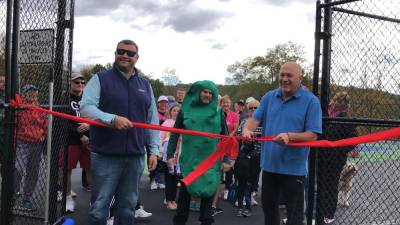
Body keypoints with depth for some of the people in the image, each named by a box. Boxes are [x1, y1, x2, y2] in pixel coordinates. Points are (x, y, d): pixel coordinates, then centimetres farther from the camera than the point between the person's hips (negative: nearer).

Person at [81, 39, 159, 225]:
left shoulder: (145, 85, 13)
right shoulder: (100, 79, 1)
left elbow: (153, 121, 15)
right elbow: (86, 107, -12)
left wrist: (154, 150, 8)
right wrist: (112, 119, -27)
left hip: (135, 157, 4)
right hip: (105, 156, -4)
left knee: (127, 209, 13)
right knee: (99, 208, 3)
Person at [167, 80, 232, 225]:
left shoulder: (218, 111, 4)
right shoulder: (185, 110, 3)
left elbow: (225, 136, 4)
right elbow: (175, 133, 6)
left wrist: (226, 159, 0)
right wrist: (170, 154, 0)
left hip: (211, 159, 0)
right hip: (189, 158, 0)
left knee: (208, 190, 5)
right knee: (185, 189, 6)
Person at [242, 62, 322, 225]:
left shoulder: (311, 101, -10)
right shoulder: (269, 97, 6)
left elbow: (313, 135, -15)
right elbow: (255, 118, 1)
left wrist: (289, 136, -31)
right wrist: (247, 129, -22)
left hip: (294, 167, -5)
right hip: (269, 163, 5)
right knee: (268, 205, 22)